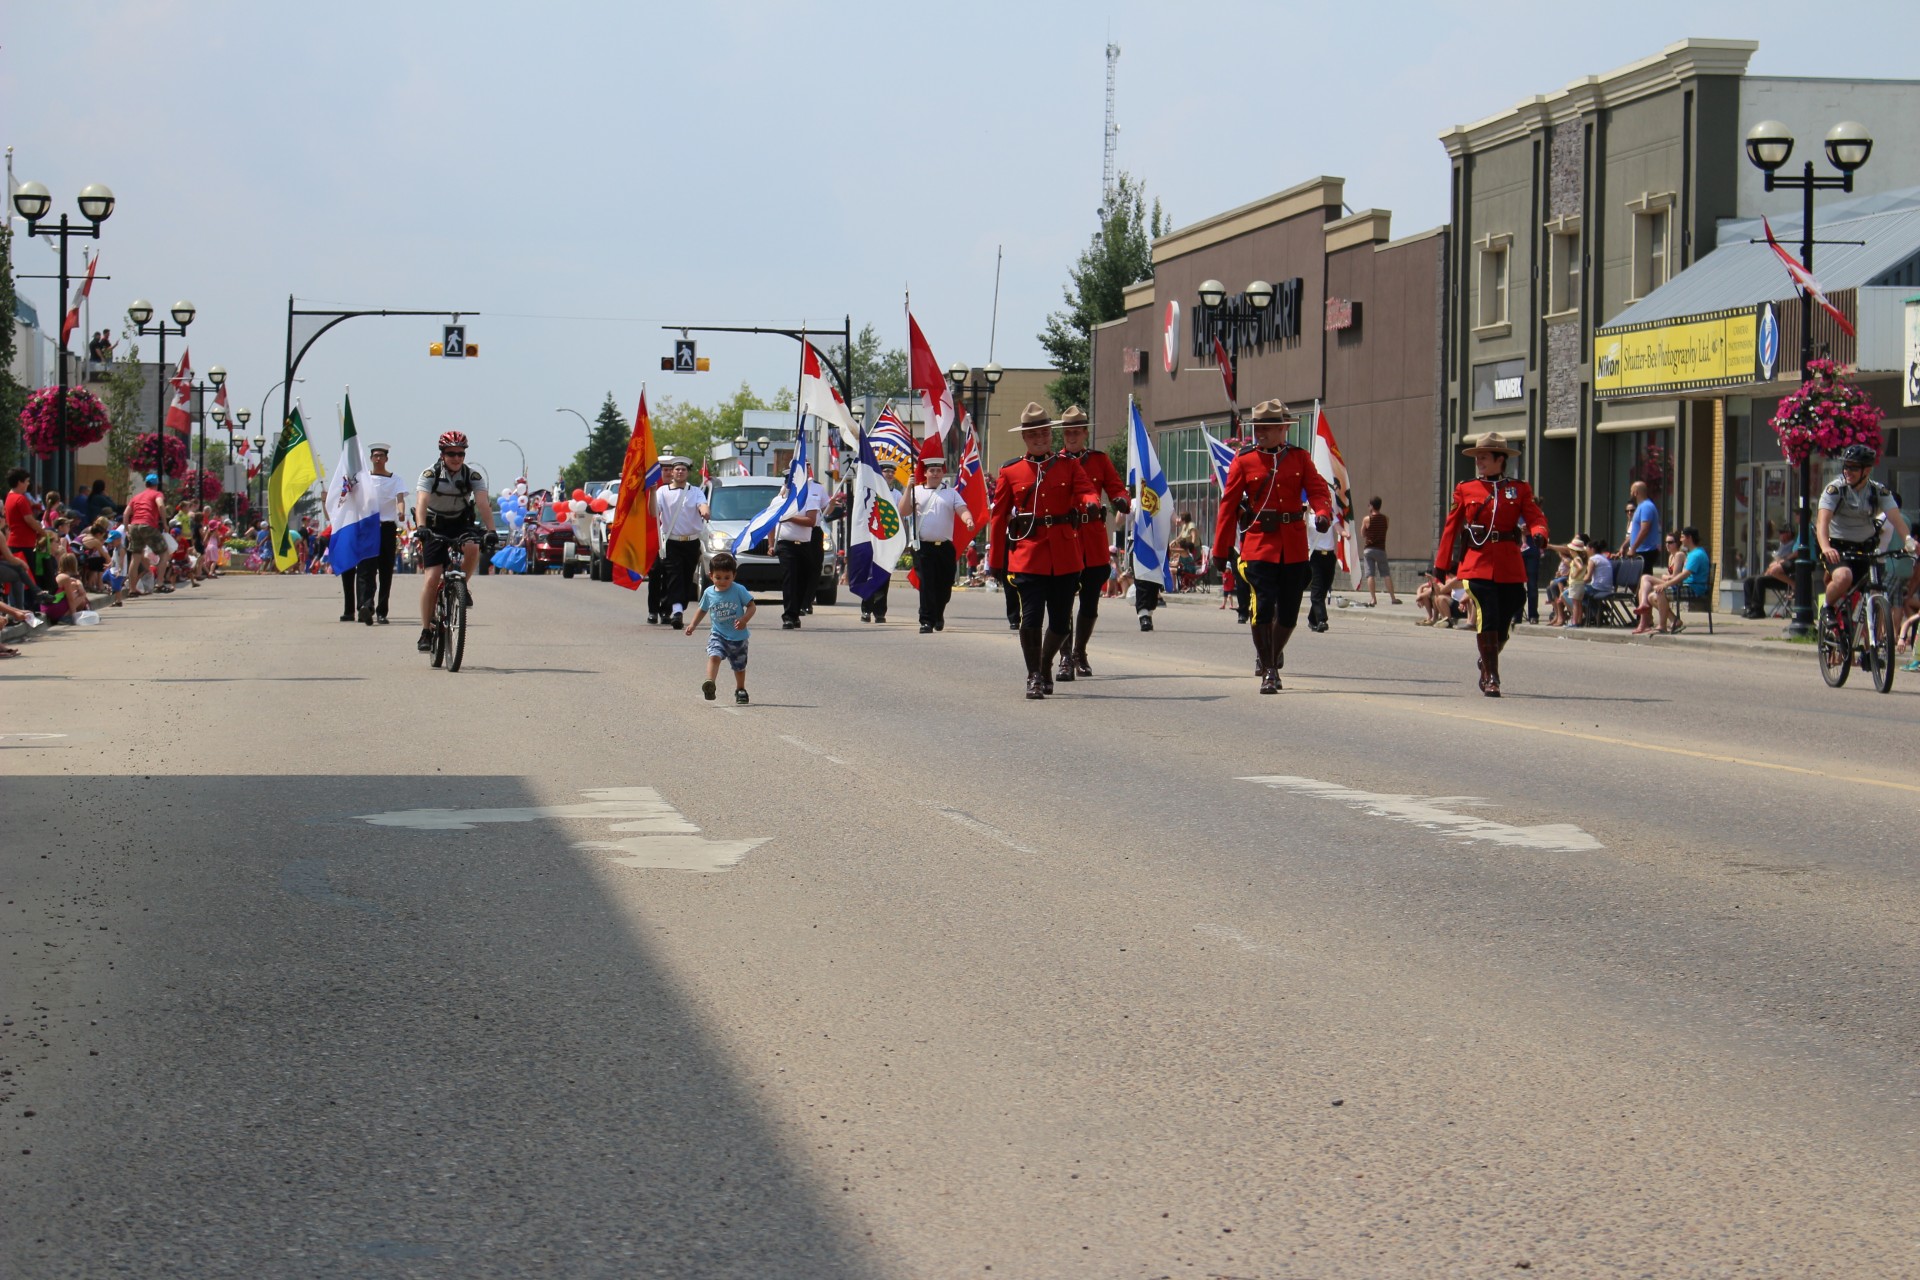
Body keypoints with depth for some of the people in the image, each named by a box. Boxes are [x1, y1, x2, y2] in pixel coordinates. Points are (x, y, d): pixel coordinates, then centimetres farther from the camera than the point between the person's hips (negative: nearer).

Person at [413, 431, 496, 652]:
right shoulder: (430, 474, -16)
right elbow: (421, 502, -30)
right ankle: (426, 632, -7)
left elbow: (483, 503, -23)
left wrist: (491, 531, -38)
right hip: (435, 527, -1)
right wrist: (421, 528, -48)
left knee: (472, 547, -33)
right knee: (432, 577, -14)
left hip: (462, 523, 1)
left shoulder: (473, 475, -11)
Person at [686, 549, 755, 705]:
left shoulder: (739, 590, -12)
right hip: (718, 634, 1)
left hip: (738, 636, -1)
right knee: (714, 656, -26)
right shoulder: (709, 593, -3)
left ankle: (740, 690, 36)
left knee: (739, 666, 14)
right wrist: (693, 625, 2)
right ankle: (710, 684, -39)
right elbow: (703, 610, 12)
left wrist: (744, 619, -26)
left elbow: (751, 606, -9)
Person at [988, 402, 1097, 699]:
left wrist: (1090, 504, -31)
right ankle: (1034, 677, 0)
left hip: (1065, 557, 2)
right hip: (1028, 555, -2)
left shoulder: (1069, 466, 10)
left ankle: (1045, 666, 31)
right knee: (1031, 616, -13)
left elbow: (1086, 491, -6)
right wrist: (996, 562, 4)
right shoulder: (1010, 472, 7)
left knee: (1060, 621, 6)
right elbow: (997, 518, 8)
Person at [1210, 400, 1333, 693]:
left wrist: (1323, 514, -25)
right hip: (1259, 543, -2)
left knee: (1289, 612, 7)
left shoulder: (1300, 458, 7)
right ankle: (1268, 670, -2)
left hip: (1294, 546, 2)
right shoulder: (1244, 460, 1)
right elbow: (1228, 505, 3)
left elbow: (1317, 489, -1)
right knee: (1263, 605, -14)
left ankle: (1271, 654, 34)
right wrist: (1220, 550, 2)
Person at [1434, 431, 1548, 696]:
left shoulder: (1519, 489, 8)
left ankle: (1487, 664, 34)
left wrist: (1538, 534, -27)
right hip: (1478, 564, -1)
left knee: (1504, 626, 7)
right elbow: (1451, 528, 9)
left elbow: (1535, 517, -3)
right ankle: (1491, 677, -4)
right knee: (1487, 621, -12)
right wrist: (1442, 565, 6)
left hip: (1510, 568, 1)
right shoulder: (1465, 490, 7)